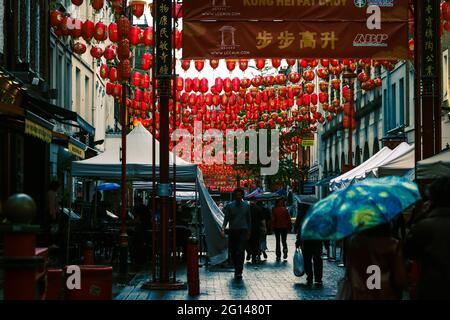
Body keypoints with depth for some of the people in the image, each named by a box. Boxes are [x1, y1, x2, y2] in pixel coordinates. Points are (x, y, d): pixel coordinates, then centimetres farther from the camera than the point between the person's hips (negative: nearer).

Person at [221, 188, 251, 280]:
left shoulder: (246, 206, 6)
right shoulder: (230, 205, 5)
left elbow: (249, 219, 11)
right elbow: (226, 218, 3)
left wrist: (249, 232, 9)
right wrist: (223, 229, -12)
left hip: (243, 231, -1)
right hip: (232, 231, 1)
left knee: (240, 252, -11)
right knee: (232, 252, 5)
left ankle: (238, 272, -12)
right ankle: (237, 269, 23)